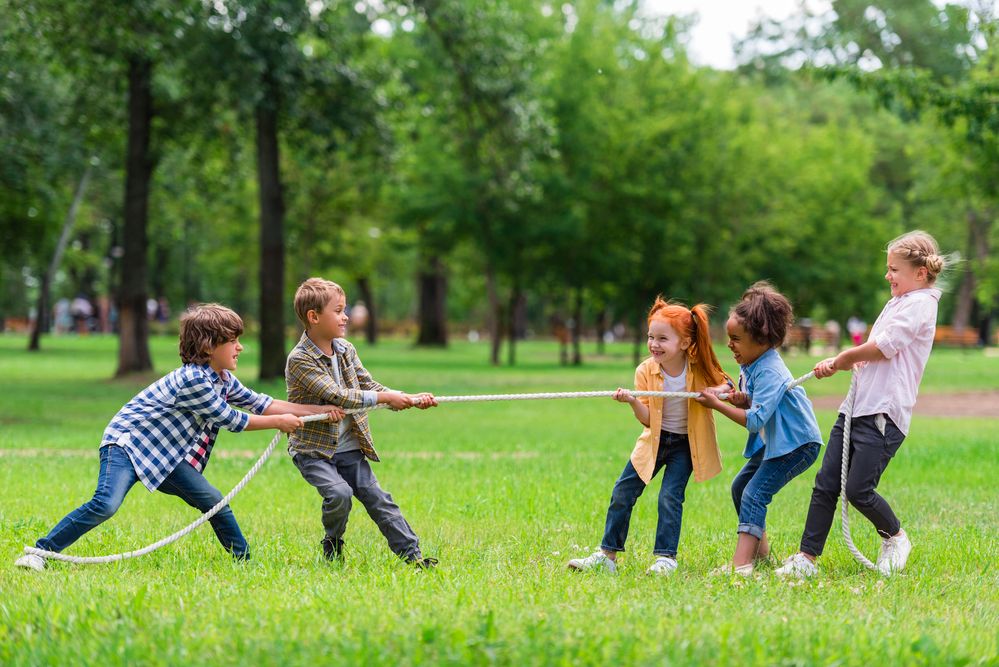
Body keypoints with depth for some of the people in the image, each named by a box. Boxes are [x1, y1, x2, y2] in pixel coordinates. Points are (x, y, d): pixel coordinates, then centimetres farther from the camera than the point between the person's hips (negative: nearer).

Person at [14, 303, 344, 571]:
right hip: (126, 442, -9)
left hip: (166, 457, 9)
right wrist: (280, 422, -4)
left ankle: (245, 561, 15)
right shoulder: (194, 380, -23)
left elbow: (258, 402, 12)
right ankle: (41, 551, -23)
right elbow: (232, 421, -15)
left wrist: (318, 410, 8)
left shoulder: (223, 379, 8)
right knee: (105, 504, -29)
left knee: (214, 502, 2)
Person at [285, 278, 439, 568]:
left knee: (377, 497, 1)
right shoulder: (299, 359, -19)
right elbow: (337, 395, -26)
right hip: (313, 449, -6)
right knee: (339, 493, -24)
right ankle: (332, 551, 1)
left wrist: (409, 399, -7)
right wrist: (385, 398, -24)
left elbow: (368, 385, 7)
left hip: (348, 448, 6)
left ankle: (412, 554, 2)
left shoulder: (345, 349, 5)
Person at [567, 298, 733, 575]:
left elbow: (726, 384, 0)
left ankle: (666, 558, -3)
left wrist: (716, 392, -23)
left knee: (670, 497, -15)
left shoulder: (700, 368, -17)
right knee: (622, 493, 0)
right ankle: (607, 555, 9)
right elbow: (647, 418, -14)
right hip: (655, 439, 3)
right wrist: (633, 402, -35)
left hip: (685, 443, -3)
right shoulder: (646, 371, -13)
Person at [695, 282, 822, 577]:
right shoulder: (750, 365, 3)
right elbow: (756, 405, 10)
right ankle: (760, 549, 32)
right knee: (740, 486, 19)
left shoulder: (769, 373, -27)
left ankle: (741, 564, -31)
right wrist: (742, 401, -13)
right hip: (774, 441, 11)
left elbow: (755, 420, -31)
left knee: (754, 494, -21)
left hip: (798, 444, -11)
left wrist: (718, 405, -24)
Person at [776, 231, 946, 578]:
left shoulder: (920, 304, -8)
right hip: (857, 406, 9)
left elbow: (883, 348, -14)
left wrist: (844, 358, 1)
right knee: (825, 483, 1)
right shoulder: (897, 303, 23)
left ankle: (895, 537, 17)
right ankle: (807, 557, 3)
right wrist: (838, 363, 6)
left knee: (858, 490, -9)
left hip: (885, 413, -9)